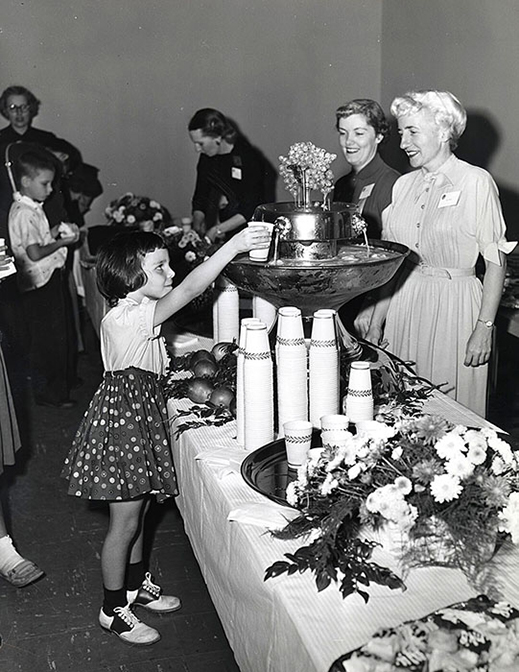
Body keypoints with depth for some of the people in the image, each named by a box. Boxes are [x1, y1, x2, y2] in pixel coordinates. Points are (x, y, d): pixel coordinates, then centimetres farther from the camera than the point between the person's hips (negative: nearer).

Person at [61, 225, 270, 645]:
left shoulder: (136, 313, 6)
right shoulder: (125, 318, -26)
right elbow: (189, 291, -35)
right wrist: (233, 246, -37)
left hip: (141, 416, 10)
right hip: (123, 421, -10)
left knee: (137, 511, 22)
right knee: (125, 522, 5)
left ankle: (136, 586, 41)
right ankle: (114, 609, 22)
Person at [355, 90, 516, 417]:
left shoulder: (477, 182, -6)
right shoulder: (403, 185, 10)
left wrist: (484, 328, -11)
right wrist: (377, 319, 8)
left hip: (455, 307, -4)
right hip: (404, 307, 5)